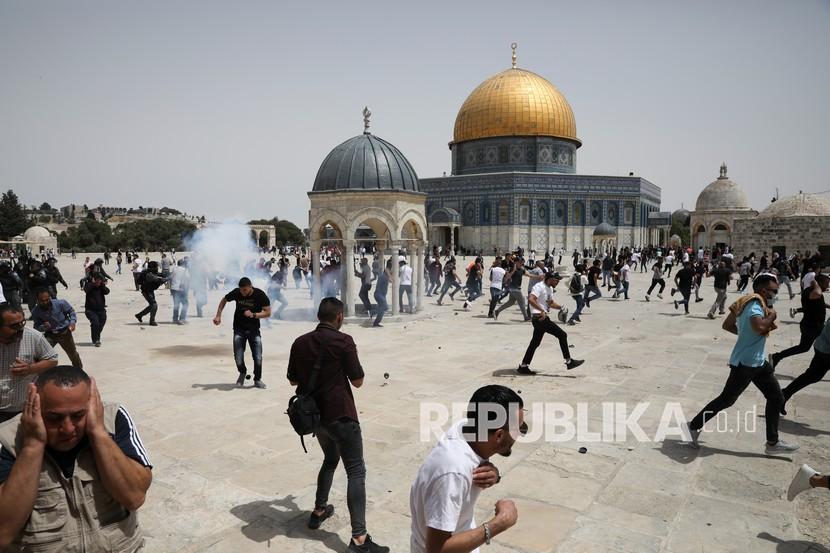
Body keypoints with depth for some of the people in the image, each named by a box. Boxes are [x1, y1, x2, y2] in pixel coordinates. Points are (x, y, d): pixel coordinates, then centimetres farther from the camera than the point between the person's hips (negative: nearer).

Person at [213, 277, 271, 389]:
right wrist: (218, 316, 0)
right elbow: (224, 300, 9)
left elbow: (268, 313, -11)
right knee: (238, 358, -2)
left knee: (258, 358, -3)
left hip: (254, 329, -1)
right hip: (239, 329, 1)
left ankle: (257, 380, 21)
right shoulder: (236, 292, -10)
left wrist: (253, 315, -25)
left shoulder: (260, 295, -15)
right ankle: (242, 373, 31)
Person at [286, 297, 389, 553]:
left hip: (314, 414, 7)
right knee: (356, 471, -3)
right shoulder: (343, 341, -14)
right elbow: (357, 381, -8)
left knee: (330, 459, 28)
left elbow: (293, 380, 13)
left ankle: (319, 511, 37)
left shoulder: (300, 343, 4)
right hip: (340, 415, -7)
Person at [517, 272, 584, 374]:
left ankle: (523, 366, 17)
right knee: (562, 335, -6)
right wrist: (542, 311, -33)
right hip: (540, 317, -10)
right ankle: (568, 361, 2)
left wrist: (561, 307, 16)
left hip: (542, 318, 10)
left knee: (535, 343, 13)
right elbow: (531, 300, -28)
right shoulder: (539, 286, -14)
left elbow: (550, 303, 32)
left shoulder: (550, 288, 18)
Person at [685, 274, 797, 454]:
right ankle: (694, 426, 13)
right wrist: (772, 316, -19)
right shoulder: (755, 304, -19)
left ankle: (773, 442, 23)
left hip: (758, 361, 10)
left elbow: (727, 325, 14)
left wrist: (747, 334, 12)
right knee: (726, 400, -1)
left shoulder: (749, 302, 10)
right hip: (744, 363, -10)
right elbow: (760, 326, -39)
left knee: (776, 398, 14)